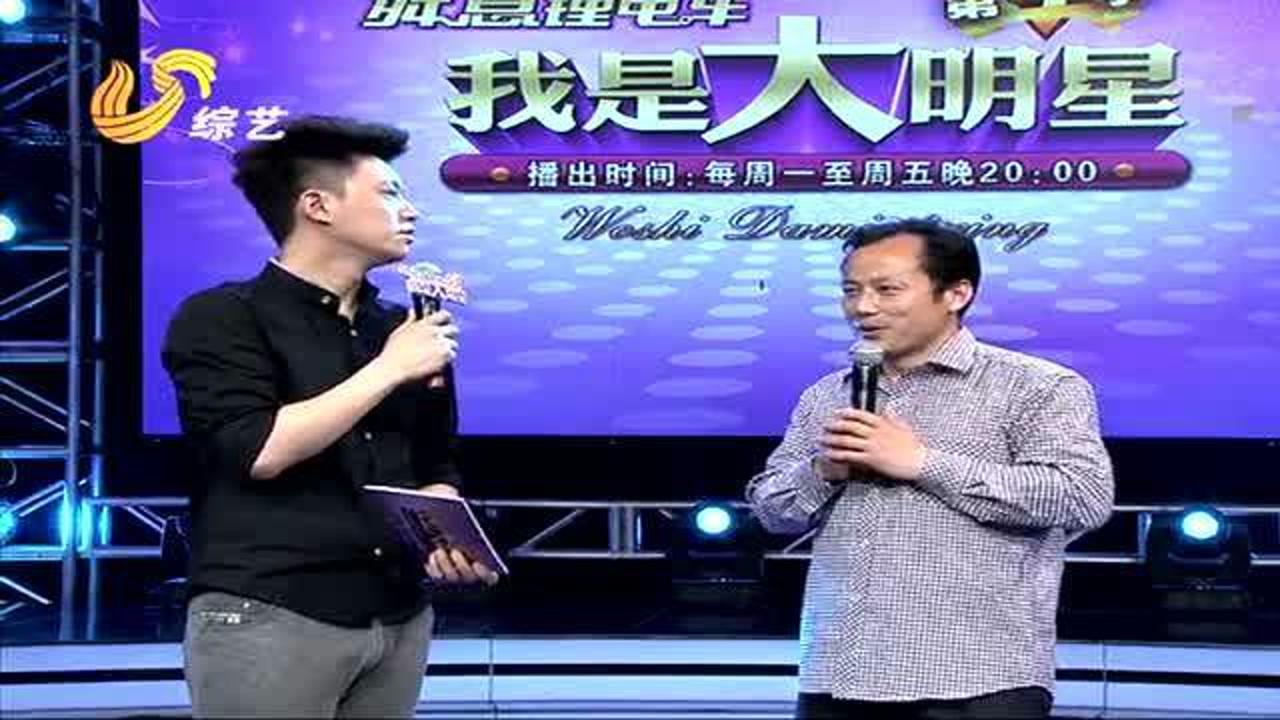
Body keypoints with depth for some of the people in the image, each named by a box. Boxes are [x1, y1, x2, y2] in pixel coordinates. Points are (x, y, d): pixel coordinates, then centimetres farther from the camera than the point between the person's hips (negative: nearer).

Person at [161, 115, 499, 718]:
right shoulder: (222, 319, -4)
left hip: (400, 620, 6)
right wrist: (386, 371, -12)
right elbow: (260, 451, -17)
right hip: (268, 618, -5)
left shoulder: (403, 333, 13)